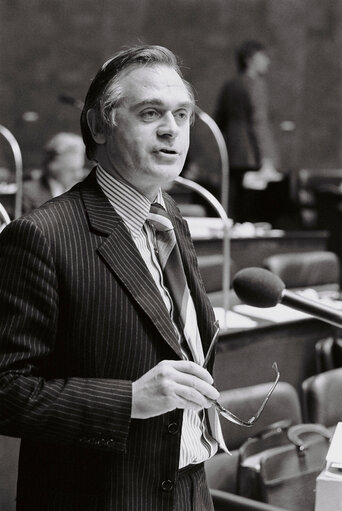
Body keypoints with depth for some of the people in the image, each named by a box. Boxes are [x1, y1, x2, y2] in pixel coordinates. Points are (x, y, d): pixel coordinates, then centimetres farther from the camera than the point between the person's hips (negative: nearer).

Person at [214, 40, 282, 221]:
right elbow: (259, 122, -14)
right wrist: (266, 162, -18)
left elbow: (218, 122, 20)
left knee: (234, 215, 5)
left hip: (232, 157, 8)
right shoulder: (255, 84, -6)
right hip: (254, 156, -8)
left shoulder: (228, 87, 16)